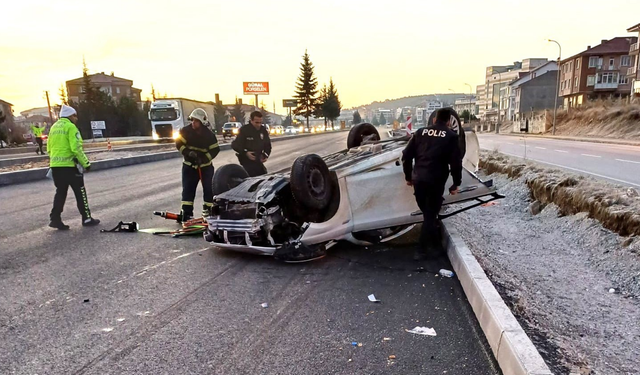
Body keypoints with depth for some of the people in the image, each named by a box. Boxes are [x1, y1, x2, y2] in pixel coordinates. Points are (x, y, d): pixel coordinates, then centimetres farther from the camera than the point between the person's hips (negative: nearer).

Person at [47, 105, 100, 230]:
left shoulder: (54, 127, 14)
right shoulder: (70, 127, -10)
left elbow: (49, 148, 16)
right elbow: (76, 148, -18)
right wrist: (86, 163, -11)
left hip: (55, 165, 7)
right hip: (69, 165, -7)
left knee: (60, 192, 15)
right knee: (80, 192, 3)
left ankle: (55, 218, 10)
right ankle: (87, 218, 9)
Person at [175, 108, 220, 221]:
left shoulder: (209, 135, -13)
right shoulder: (185, 131, -10)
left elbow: (215, 149, -11)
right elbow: (179, 144, -7)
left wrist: (204, 159, -24)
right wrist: (188, 152, -24)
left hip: (206, 166, 0)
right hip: (189, 165, 1)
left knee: (209, 188, 1)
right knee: (188, 188, -3)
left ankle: (208, 210, 16)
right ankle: (186, 212, -1)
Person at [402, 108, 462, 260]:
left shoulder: (420, 132, 11)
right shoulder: (451, 136, 1)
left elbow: (406, 155, 8)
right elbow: (456, 162, -4)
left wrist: (408, 176, 18)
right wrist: (456, 184, 6)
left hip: (418, 179, 4)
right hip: (435, 181, -4)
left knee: (428, 213, 19)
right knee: (430, 215, 5)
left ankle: (433, 244, 33)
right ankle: (422, 250, 5)